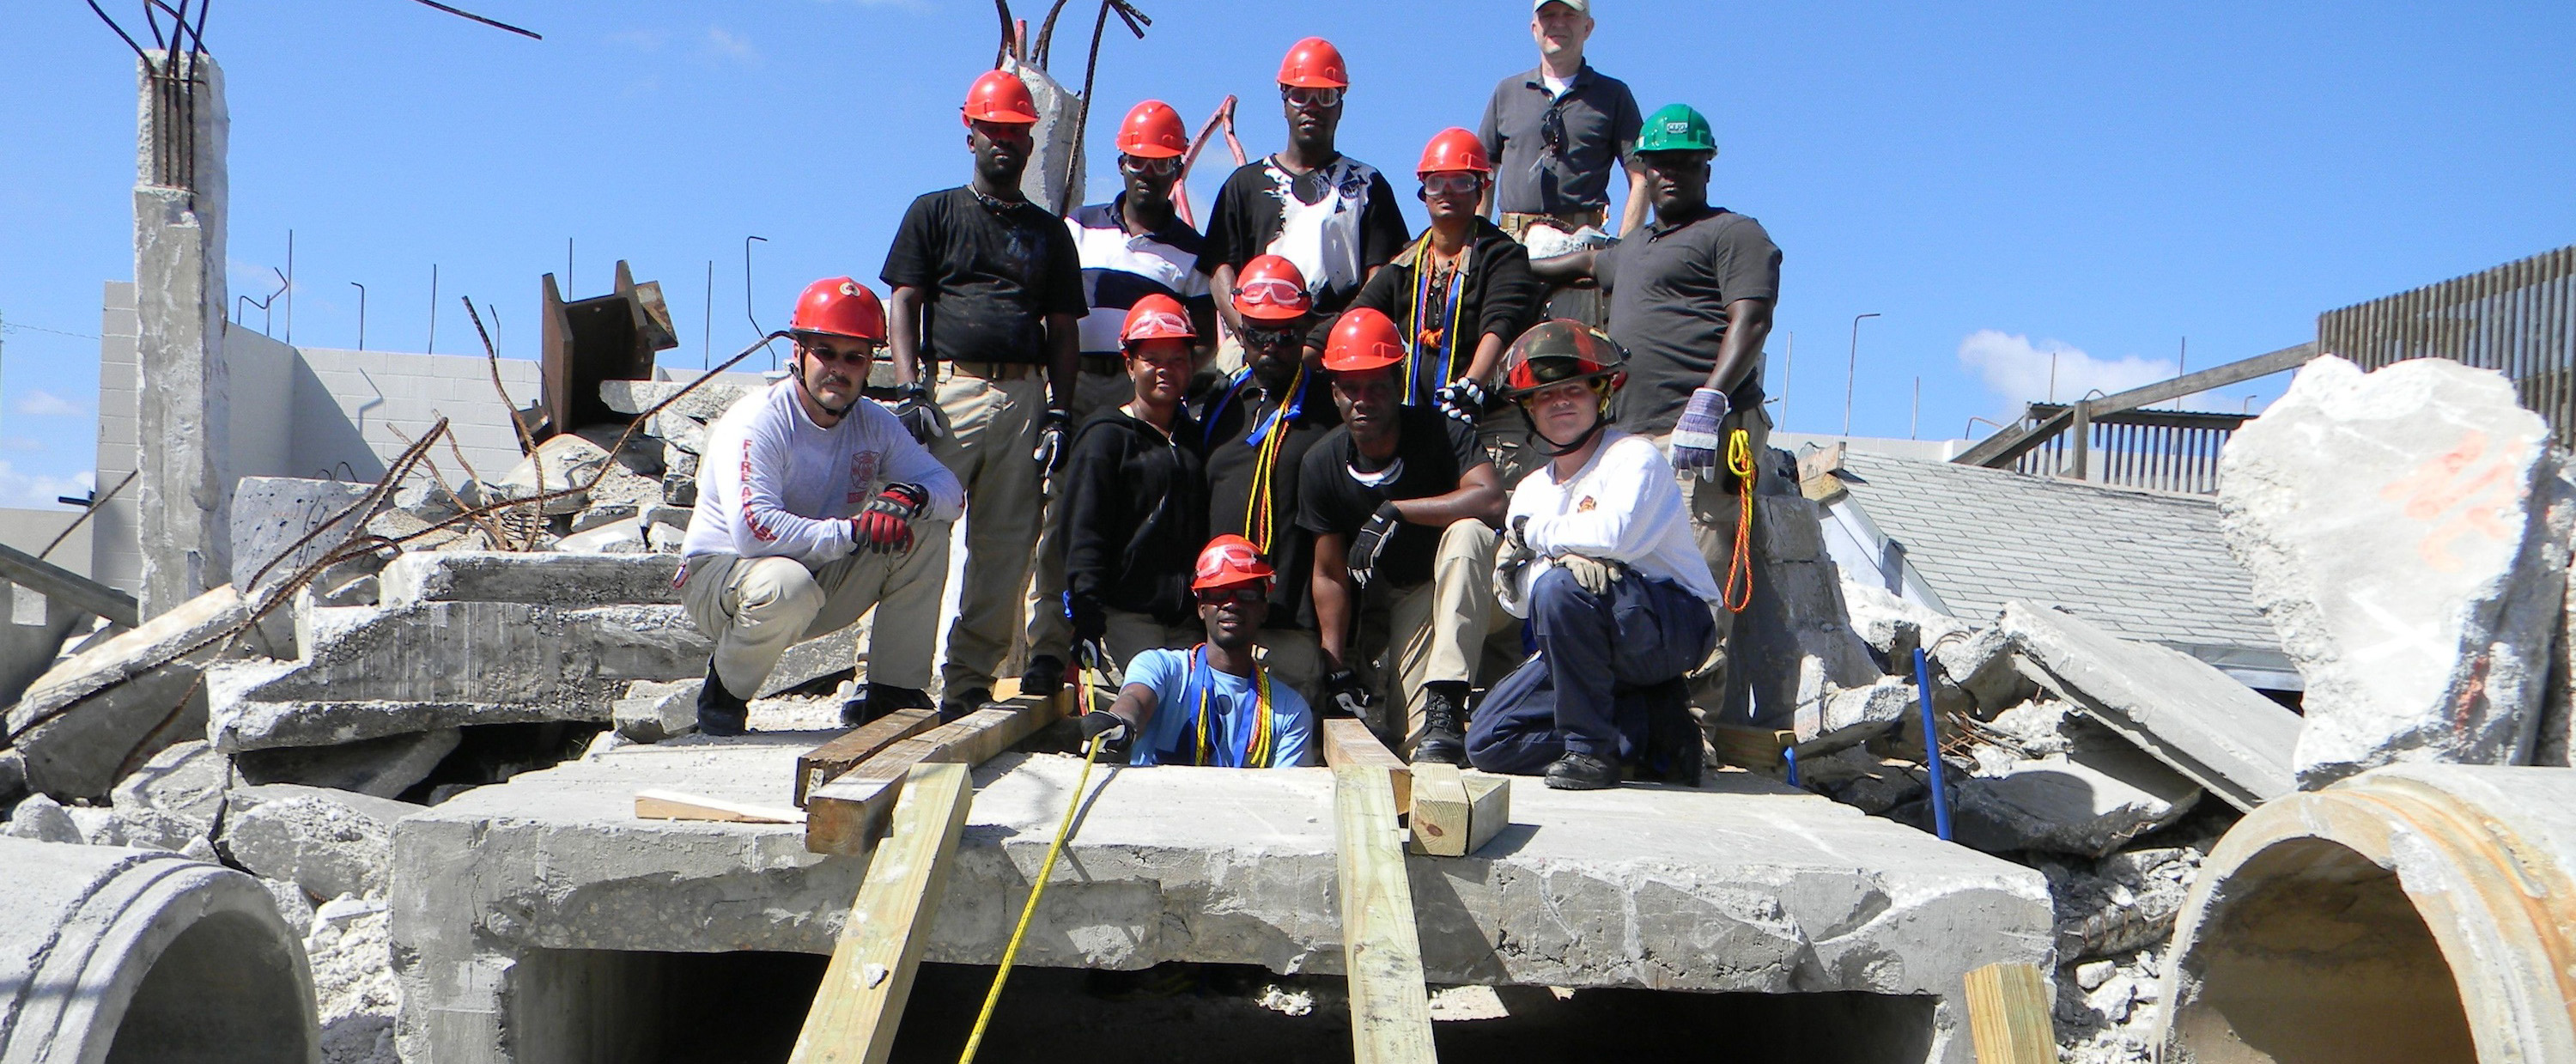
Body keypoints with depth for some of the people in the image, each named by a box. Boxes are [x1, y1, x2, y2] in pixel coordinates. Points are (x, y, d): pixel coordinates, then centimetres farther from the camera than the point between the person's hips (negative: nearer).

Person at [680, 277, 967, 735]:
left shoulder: (875, 425, 0)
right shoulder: (755, 423, -21)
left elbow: (951, 490, -6)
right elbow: (754, 530, -34)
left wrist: (909, 496, -29)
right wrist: (853, 531, -34)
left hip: (822, 579, 6)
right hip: (719, 573, -6)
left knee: (925, 532, -12)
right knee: (787, 585, -40)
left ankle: (894, 693, -7)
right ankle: (723, 693, -9)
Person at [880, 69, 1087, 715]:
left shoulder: (1049, 231, 20)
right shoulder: (934, 214, 13)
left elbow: (1062, 330, 17)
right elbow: (904, 304, 5)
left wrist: (1059, 411, 5)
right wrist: (909, 390, -8)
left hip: (1026, 397, 3)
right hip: (950, 390, -2)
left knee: (1007, 548, -1)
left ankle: (969, 679, 5)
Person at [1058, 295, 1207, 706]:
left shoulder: (1194, 438, 19)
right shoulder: (1106, 437, 0)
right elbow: (1083, 531, -7)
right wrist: (1086, 616, -15)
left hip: (1188, 620, 5)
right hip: (1126, 616, -5)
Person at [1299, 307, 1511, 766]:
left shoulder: (1440, 432, -18)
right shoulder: (1322, 464, -9)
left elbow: (1491, 501, -37)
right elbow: (1330, 574, -4)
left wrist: (1395, 511, -37)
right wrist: (1337, 668, -13)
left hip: (1451, 585, -3)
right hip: (1384, 598, 3)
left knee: (1468, 534, -37)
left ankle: (1445, 704, -41)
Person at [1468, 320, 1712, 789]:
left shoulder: (1635, 457, -11)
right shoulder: (1531, 491, 10)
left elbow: (1614, 534, -32)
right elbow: (1516, 600, -1)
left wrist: (1535, 533, -14)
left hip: (1678, 625, -8)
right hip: (1597, 646, 8)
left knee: (1559, 585, -34)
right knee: (1488, 742, -1)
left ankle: (1591, 749, -21)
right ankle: (1653, 726, -1)